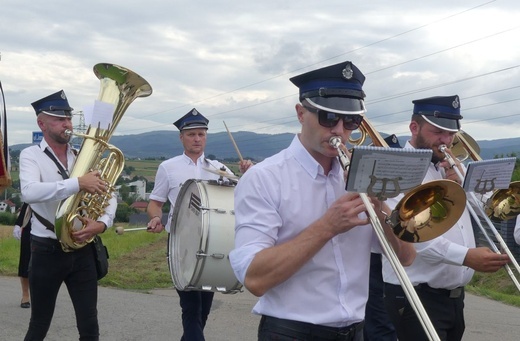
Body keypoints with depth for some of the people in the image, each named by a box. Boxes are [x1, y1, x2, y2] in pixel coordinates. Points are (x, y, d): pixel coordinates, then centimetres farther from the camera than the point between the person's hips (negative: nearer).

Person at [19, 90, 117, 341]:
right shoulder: (31, 155, -6)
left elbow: (108, 195, 7)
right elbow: (29, 192, -26)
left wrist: (102, 223, -14)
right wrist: (78, 183, -33)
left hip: (82, 251, 4)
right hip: (46, 252, -3)